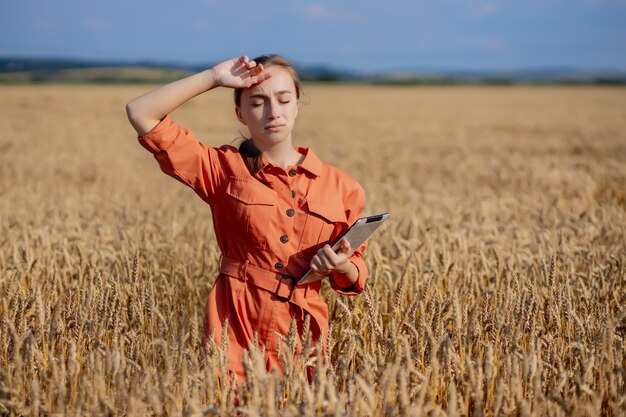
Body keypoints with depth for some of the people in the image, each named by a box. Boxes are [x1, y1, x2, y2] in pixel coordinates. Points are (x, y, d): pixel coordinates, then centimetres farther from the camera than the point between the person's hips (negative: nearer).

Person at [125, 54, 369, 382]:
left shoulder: (341, 187, 4)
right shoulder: (225, 169, 2)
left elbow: (355, 276, 14)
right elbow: (141, 113, -2)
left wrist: (342, 267, -9)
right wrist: (213, 78, -4)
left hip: (303, 329, 2)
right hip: (236, 324, -1)